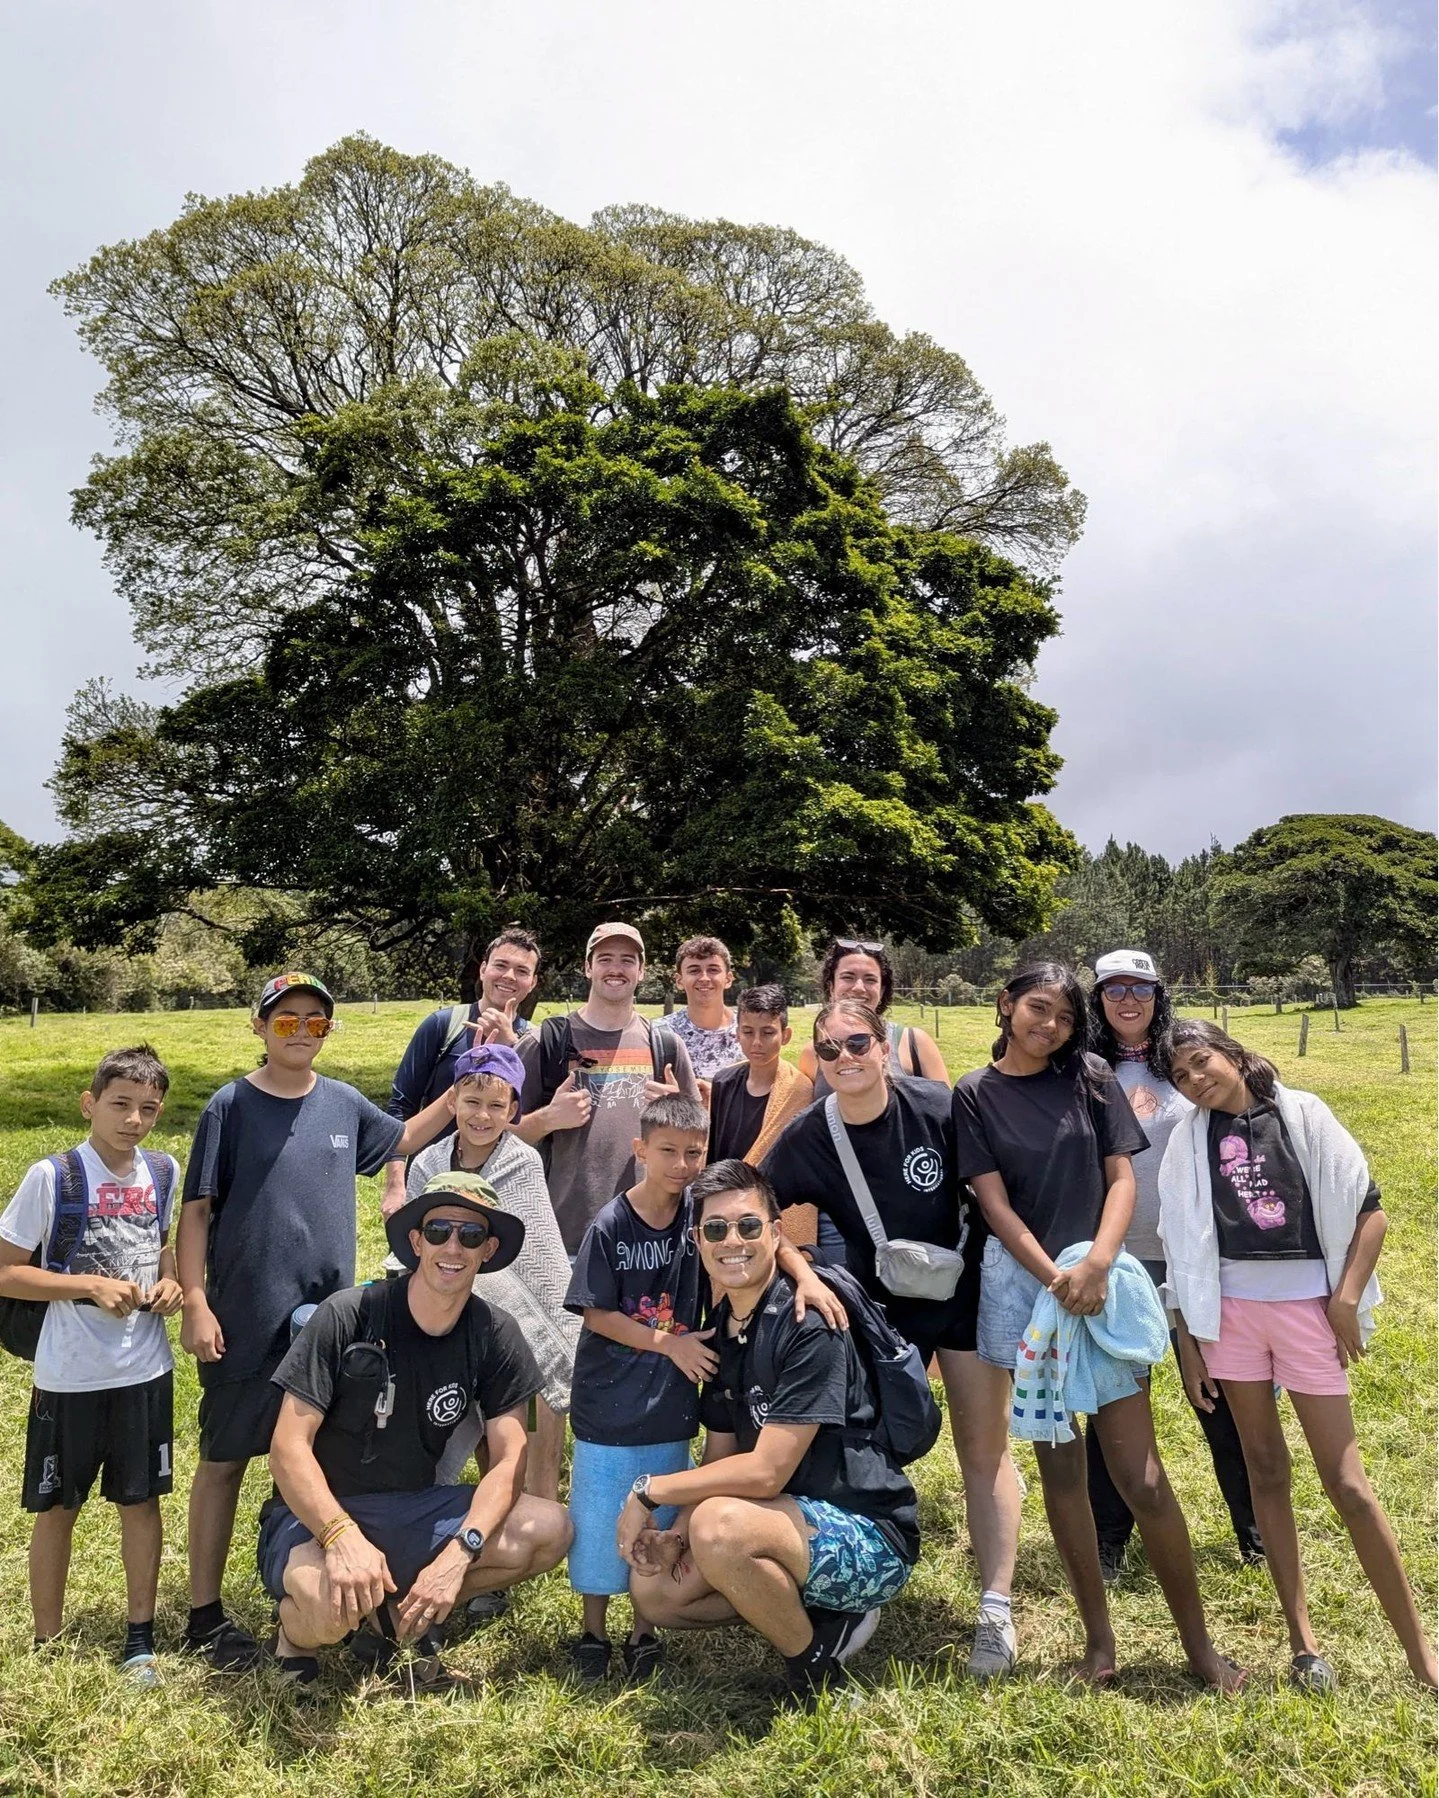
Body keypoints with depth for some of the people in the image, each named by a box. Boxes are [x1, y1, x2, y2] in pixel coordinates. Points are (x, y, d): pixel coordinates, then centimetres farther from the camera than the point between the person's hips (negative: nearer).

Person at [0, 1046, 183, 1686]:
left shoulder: (166, 1172, -1)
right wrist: (92, 1284, -20)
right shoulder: (52, 1178, -14)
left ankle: (140, 1634, 27)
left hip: (145, 1369, 3)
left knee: (141, 1499, 12)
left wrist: (170, 1283, -4)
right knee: (58, 1507, 13)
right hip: (69, 1376, -3)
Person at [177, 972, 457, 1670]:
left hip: (329, 1314, 4)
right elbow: (196, 1210, -5)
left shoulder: (344, 1103, 4)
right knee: (224, 1460, 7)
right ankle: (205, 1612, 21)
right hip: (245, 1319, -4)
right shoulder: (230, 1106, -7)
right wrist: (195, 1304, -11)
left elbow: (404, 1139, 21)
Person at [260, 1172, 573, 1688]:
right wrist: (343, 1537, -33)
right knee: (328, 1603, -37)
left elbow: (509, 1461, -8)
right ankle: (298, 1626, 1)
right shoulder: (348, 1317, -16)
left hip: (414, 1511, 4)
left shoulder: (495, 1336, -6)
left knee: (550, 1531, -17)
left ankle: (405, 1611, 4)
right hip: (317, 1515, -4)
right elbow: (288, 1449, -18)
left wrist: (458, 1553, -24)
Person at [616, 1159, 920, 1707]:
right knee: (652, 1589, 2)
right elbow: (719, 1457, 9)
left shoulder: (808, 1325, -22)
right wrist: (677, 1530, -10)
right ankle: (822, 1613, 11)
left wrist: (650, 1491, -16)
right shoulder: (721, 1329, 4)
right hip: (795, 1524, 9)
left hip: (870, 1538, -9)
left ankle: (814, 1667, -6)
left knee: (720, 1524, -32)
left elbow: (766, 1472, -25)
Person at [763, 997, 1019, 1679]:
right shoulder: (806, 1138, -16)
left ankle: (996, 1610, 13)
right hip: (879, 1307, 2)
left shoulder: (938, 1109, -21)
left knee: (983, 1450, 2)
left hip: (964, 1290, -2)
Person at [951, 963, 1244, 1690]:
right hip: (1024, 1287, 0)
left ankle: (1198, 1642, 15)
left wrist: (1096, 1263, -15)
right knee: (1060, 1467, 8)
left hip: (1102, 1281, 0)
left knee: (1141, 1476, 0)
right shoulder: (975, 1095, 1)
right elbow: (995, 1204, -4)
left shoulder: (1092, 1079, 5)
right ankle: (1099, 1637, 22)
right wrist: (1055, 1279, -14)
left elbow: (1122, 1178, 0)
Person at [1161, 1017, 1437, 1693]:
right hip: (1229, 1309, 3)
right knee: (1265, 1468, 9)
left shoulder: (1301, 1113, -1)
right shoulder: (1189, 1140, 5)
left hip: (1307, 1303, -2)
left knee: (1345, 1479, -1)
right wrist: (1187, 1339, 5)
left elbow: (1370, 1210, -2)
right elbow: (1183, 1248, 6)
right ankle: (1302, 1638, 19)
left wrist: (1346, 1298, -9)